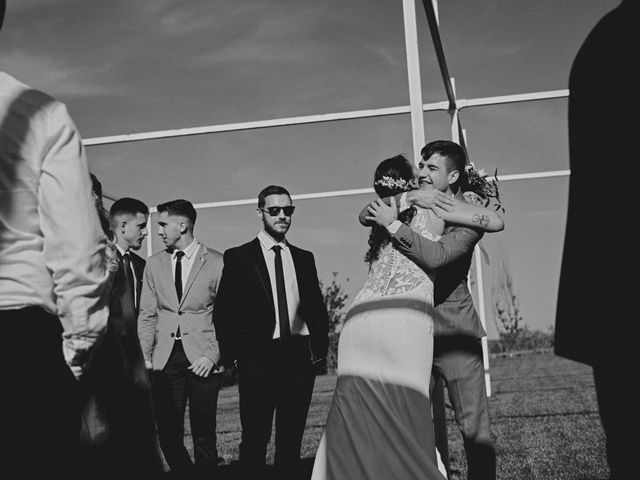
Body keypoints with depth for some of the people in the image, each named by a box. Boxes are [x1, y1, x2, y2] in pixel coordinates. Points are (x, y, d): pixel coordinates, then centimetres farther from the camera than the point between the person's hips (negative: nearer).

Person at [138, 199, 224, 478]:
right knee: (167, 433, 1)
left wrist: (212, 355, -9)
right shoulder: (154, 264, 12)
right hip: (164, 359, 3)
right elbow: (147, 315, 12)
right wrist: (145, 356, 1)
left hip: (202, 359, -3)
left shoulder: (217, 263, 0)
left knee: (203, 434, 0)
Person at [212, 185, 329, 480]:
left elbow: (317, 308, 15)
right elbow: (223, 311, 1)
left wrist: (320, 347, 4)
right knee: (255, 438, -1)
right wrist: (233, 353, -7)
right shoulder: (238, 257, 3)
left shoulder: (304, 258, 15)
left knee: (292, 438, 9)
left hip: (300, 356, 3)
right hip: (258, 356, -3)